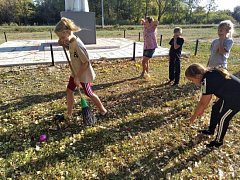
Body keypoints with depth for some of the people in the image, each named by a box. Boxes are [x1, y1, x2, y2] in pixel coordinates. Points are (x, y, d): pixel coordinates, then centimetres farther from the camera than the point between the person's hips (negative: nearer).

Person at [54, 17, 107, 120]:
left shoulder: (78, 45, -30)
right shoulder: (70, 42, -3)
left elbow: (86, 63, -28)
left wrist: (77, 76, -21)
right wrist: (62, 43, -2)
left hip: (84, 74, -8)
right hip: (75, 73, 9)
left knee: (89, 94, 8)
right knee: (69, 91, 11)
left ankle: (103, 110, 29)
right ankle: (69, 114, 27)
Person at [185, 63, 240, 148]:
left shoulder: (207, 80, -27)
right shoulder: (211, 74, 1)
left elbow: (202, 102, -19)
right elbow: (207, 96, 9)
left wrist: (194, 116, -6)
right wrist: (202, 109, 16)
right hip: (230, 94, 10)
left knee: (222, 118, 0)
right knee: (216, 108, 18)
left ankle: (219, 141, 20)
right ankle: (211, 130, 38)